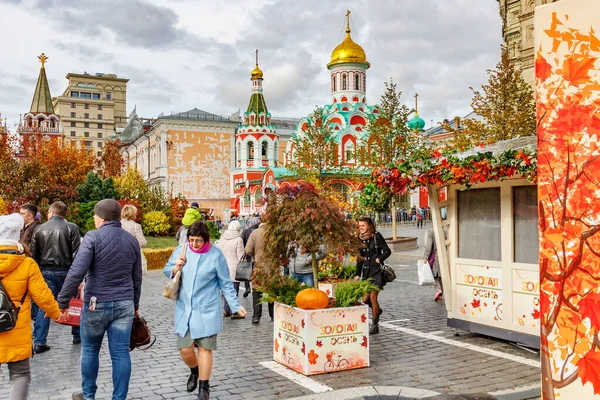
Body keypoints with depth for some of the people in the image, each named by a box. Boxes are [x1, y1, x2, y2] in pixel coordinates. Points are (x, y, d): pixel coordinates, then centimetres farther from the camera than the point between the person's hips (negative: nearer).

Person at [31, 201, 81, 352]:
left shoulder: (40, 229, 5)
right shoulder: (71, 228, -7)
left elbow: (34, 254, 7)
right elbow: (76, 253, -12)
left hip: (46, 271, 3)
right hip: (65, 271, -3)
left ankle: (39, 342, 3)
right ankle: (77, 336, 23)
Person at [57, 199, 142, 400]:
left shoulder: (93, 237, -11)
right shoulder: (132, 240, 6)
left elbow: (76, 272, -18)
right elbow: (137, 278, 13)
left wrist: (63, 301, -11)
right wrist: (135, 304, 23)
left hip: (96, 304, -4)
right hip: (124, 305, 4)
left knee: (90, 350, 15)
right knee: (121, 353, 6)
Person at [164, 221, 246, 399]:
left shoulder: (216, 255, -8)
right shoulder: (181, 250, -1)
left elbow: (226, 284, -1)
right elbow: (166, 271, 10)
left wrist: (236, 306, -5)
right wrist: (176, 268, -13)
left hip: (207, 310, -3)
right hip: (184, 309, 3)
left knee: (205, 348, 1)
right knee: (184, 349, 5)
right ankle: (194, 371, 39)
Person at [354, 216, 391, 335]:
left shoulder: (377, 236, -7)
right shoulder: (360, 239, 8)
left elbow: (387, 251, -5)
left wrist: (379, 259, -23)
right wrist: (357, 274, 13)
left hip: (377, 271, -5)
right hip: (366, 272, 5)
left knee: (373, 297, -8)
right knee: (365, 299, 4)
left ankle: (375, 325, 6)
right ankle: (377, 310, 37)